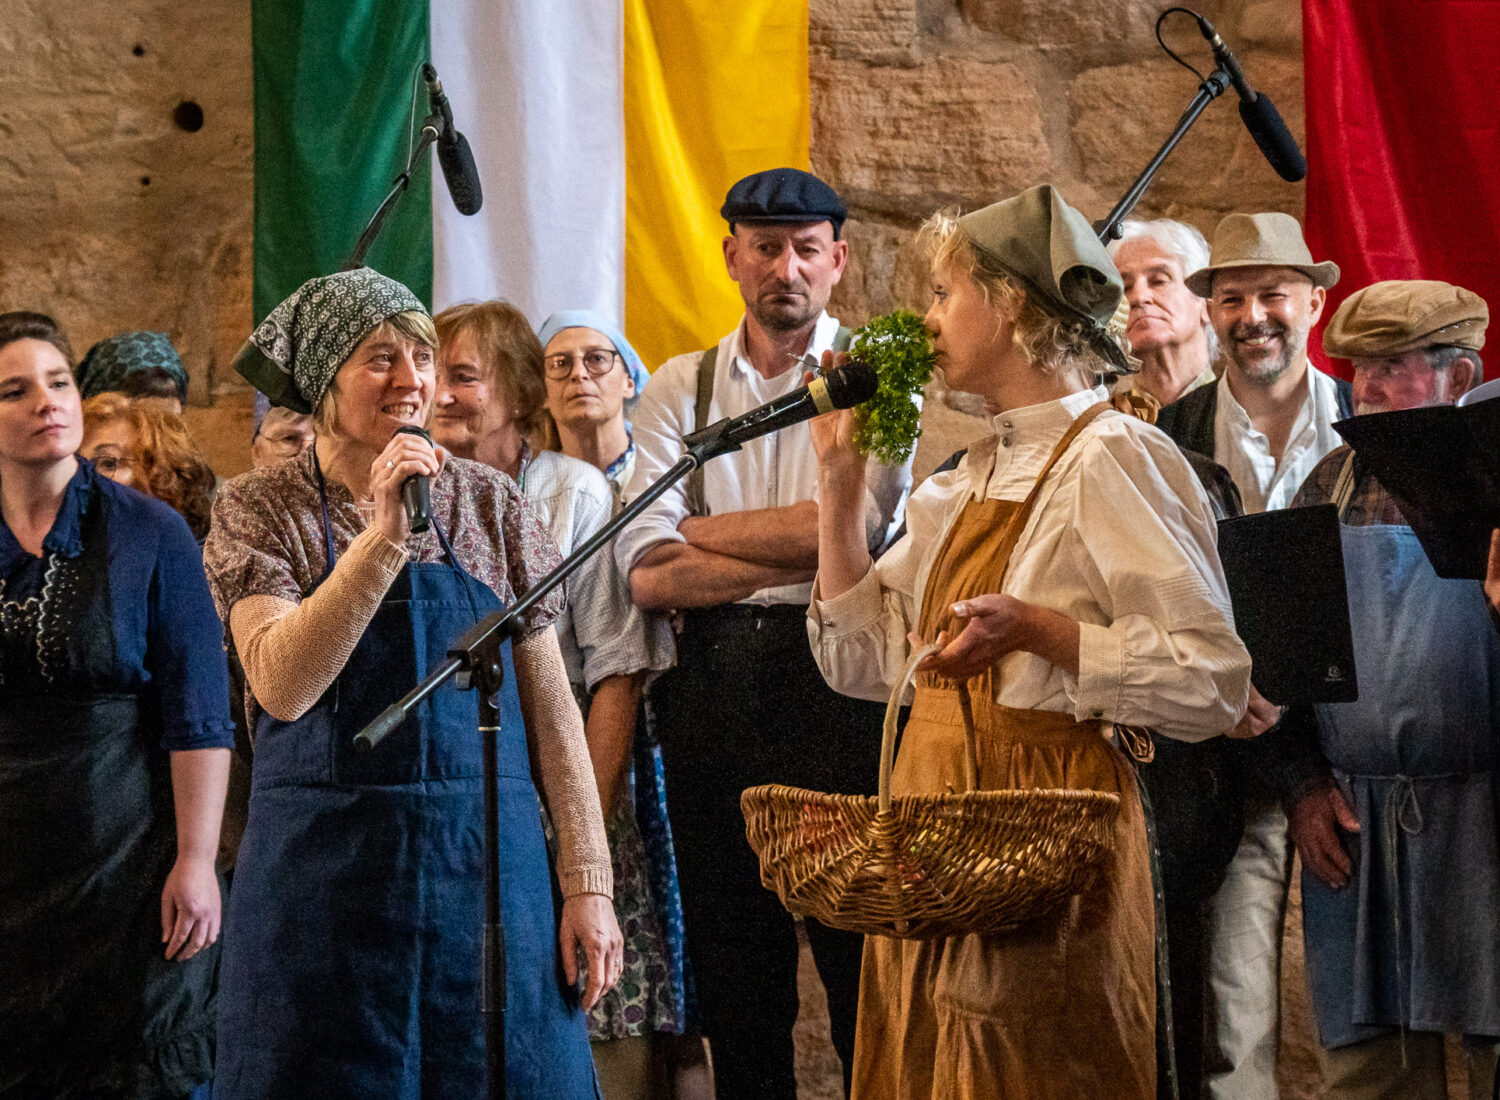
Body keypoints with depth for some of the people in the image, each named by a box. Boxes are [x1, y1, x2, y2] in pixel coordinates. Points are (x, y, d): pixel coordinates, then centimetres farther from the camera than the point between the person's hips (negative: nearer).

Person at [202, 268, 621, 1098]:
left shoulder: (489, 504, 5)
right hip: (323, 868, -2)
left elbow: (549, 703, 6)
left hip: (486, 863, 2)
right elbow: (281, 686, -15)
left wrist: (587, 881, 0)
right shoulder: (258, 509, 0)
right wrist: (384, 534, -22)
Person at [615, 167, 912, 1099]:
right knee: (732, 970, 10)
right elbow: (647, 574, -1)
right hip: (711, 686, 3)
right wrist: (799, 556, -11)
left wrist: (700, 530, -2)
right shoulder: (679, 390, 11)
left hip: (839, 679, -3)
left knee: (861, 964, -2)